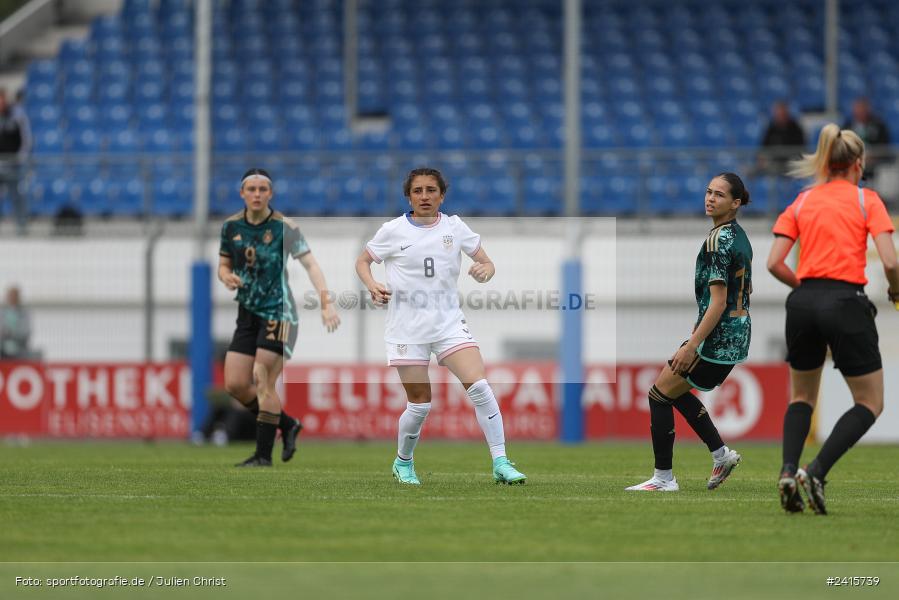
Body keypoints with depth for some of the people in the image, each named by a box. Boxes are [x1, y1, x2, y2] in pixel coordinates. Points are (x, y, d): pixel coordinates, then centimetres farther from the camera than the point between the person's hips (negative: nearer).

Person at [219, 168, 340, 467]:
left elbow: (310, 263, -18)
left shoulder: (283, 227, -12)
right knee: (234, 384, 0)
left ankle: (264, 454, -2)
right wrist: (227, 276, -11)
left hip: (278, 312, -6)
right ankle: (288, 425, 20)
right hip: (248, 313, 6)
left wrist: (326, 303, -30)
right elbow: (224, 265, 15)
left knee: (263, 383, -12)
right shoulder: (231, 226, 4)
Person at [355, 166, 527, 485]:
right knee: (420, 405, 0)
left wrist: (484, 270, -16)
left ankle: (501, 464, -13)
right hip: (407, 328, -1)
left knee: (479, 387, -17)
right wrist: (372, 286, -10)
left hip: (449, 323, 1)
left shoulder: (455, 227, 3)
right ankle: (403, 462, 28)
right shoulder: (392, 231, -2)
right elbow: (362, 261, 11)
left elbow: (487, 262, 8)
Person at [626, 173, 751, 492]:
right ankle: (721, 454, 21)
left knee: (660, 393, 1)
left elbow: (718, 303, -23)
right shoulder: (739, 236, 10)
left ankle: (664, 477, 4)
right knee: (675, 390, 22)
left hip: (716, 340, -9)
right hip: (737, 336, 9)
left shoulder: (718, 241, -19)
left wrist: (691, 346, -22)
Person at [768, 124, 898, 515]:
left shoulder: (801, 202, 11)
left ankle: (788, 470, -2)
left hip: (803, 304, 4)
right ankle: (817, 472, -12)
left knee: (801, 397, 22)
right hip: (847, 303, -4)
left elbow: (774, 264, 2)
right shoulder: (867, 200, 1)